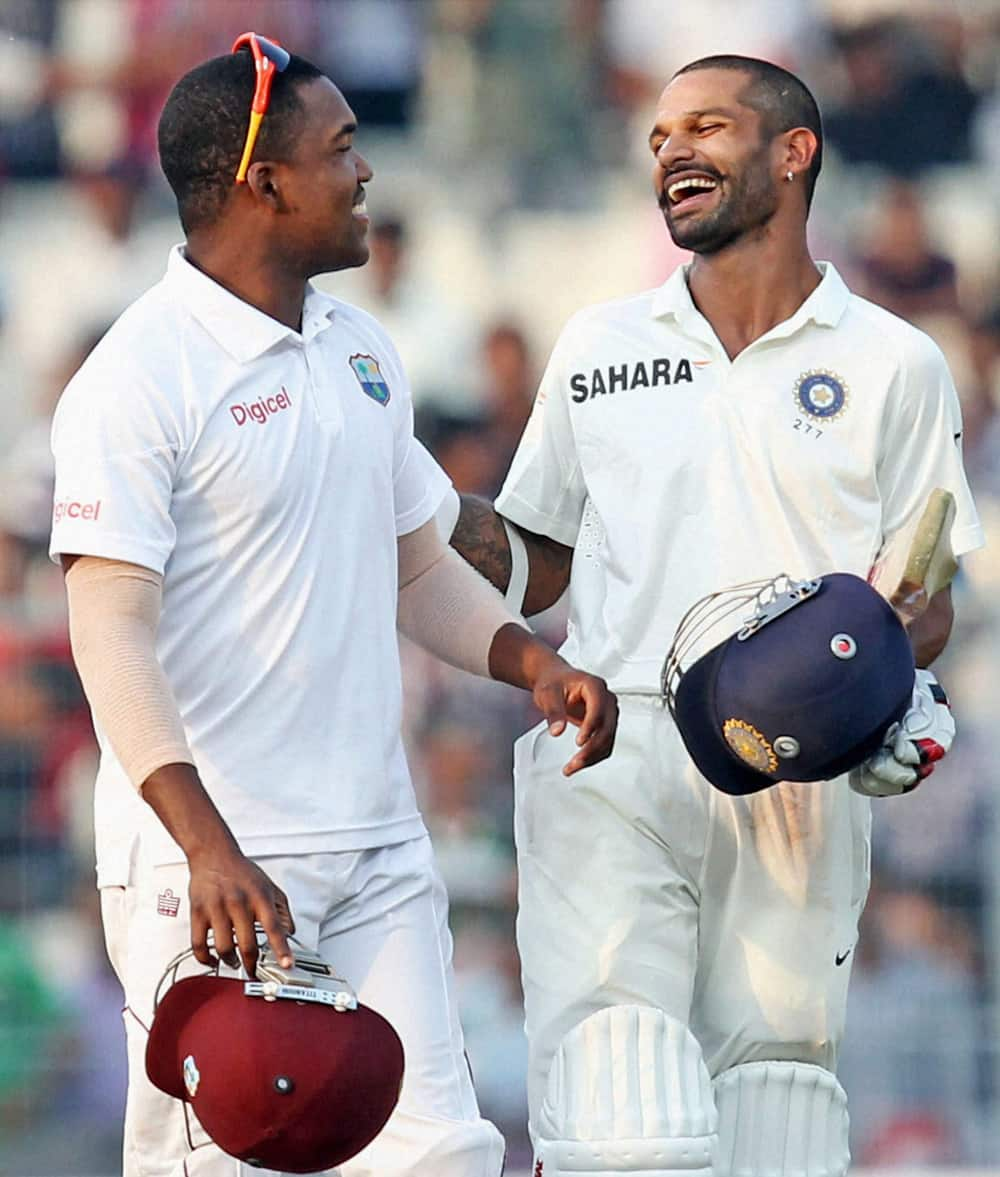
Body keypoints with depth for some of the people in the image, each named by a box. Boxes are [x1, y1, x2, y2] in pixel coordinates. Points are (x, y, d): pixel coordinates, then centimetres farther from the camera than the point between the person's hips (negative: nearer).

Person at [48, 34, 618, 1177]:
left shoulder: (360, 351, 15)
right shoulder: (137, 379, -12)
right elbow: (112, 627, -18)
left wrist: (533, 663, 5)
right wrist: (209, 849, -29)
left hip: (377, 849, 8)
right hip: (207, 856, -7)